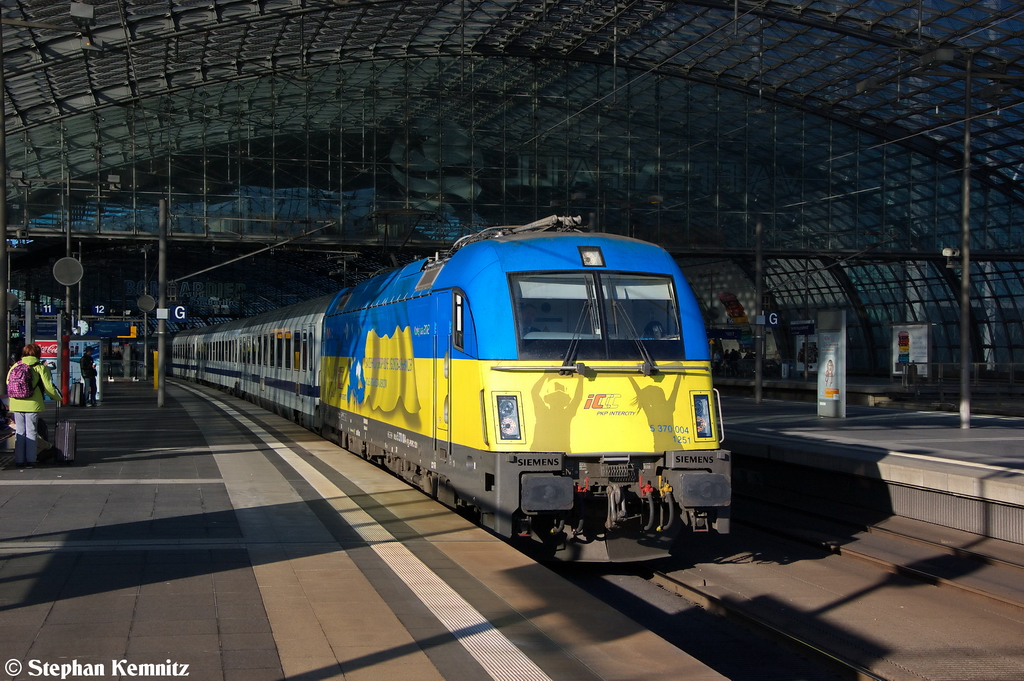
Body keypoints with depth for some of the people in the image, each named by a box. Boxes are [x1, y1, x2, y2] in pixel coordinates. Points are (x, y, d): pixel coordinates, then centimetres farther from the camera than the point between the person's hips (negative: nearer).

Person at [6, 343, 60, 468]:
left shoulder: (15, 366, 7)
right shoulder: (40, 368, -4)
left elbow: (8, 383, 10)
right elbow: (48, 388, -6)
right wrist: (57, 398, 11)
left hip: (16, 405, 3)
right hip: (33, 405, -3)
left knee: (20, 432, 9)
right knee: (31, 432, 3)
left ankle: (19, 460, 9)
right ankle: (30, 460, 2)